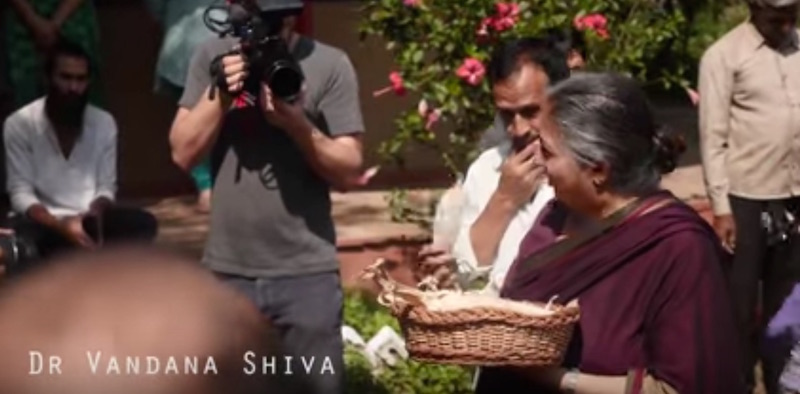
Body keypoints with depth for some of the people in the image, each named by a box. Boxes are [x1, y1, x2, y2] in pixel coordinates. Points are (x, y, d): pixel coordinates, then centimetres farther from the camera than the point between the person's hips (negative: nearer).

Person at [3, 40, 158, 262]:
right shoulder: (19, 124, -9)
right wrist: (60, 226, -30)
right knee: (22, 234, -38)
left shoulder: (104, 123, 0)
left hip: (89, 220, 4)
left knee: (144, 224, -25)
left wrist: (94, 215, -23)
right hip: (45, 222, -3)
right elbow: (20, 193, -13)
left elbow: (106, 187, 2)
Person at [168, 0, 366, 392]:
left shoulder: (329, 65, -4)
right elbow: (183, 153, 0)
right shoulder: (213, 58, 4)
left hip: (307, 273, -2)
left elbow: (349, 172, -6)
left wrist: (298, 125, -22)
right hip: (227, 271, 2)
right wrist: (220, 93, -13)